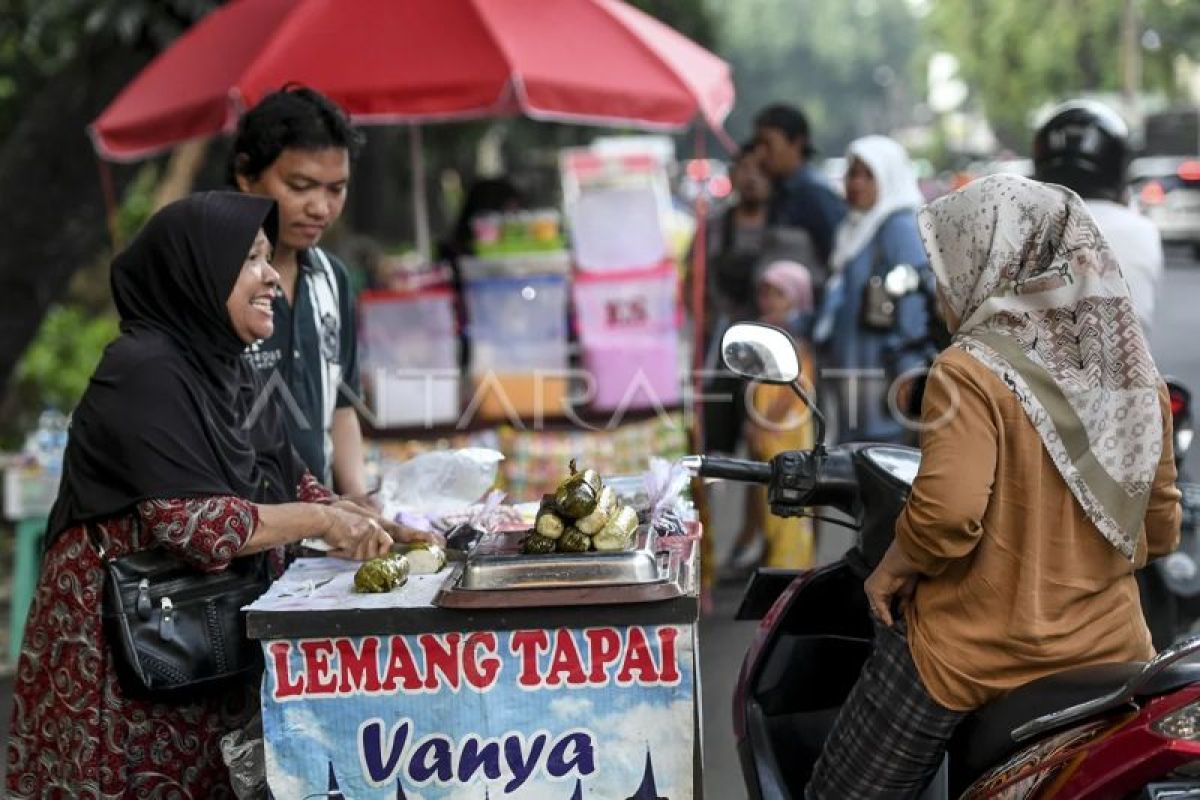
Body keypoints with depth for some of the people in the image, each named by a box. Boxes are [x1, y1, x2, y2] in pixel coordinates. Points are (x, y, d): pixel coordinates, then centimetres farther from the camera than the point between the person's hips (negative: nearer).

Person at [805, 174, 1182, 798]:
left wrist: (890, 570, -6)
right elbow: (1160, 529, 12)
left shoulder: (971, 371, -14)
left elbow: (948, 513, -24)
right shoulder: (1137, 377, 6)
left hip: (972, 656, -6)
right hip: (1109, 651, 6)